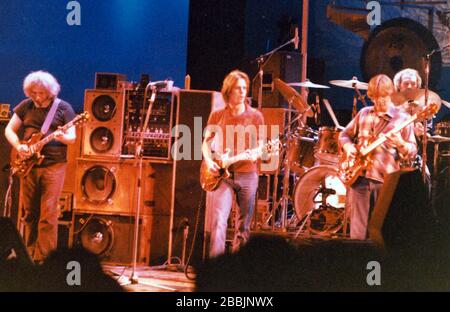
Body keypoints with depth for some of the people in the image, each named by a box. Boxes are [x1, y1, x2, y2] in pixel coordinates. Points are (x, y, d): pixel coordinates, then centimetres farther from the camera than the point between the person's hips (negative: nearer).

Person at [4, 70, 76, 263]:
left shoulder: (63, 108, -1)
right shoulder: (26, 106, 7)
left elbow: (73, 137, -2)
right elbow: (9, 130, 11)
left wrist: (62, 137, -25)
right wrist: (18, 146, -8)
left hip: (54, 165, -4)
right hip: (29, 165, 4)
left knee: (48, 214, -8)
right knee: (29, 212, 8)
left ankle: (43, 258, -5)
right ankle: (30, 254, 17)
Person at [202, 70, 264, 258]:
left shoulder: (255, 117, 4)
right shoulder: (217, 116, 7)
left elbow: (260, 145, 4)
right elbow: (206, 142, 12)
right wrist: (209, 162, -6)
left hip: (247, 174, 1)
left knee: (243, 227, 8)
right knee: (218, 222, -17)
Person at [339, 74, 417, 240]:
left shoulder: (402, 119, 2)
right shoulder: (364, 114, 13)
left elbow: (412, 151, 0)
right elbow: (344, 135, 22)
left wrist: (400, 144, -21)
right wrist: (348, 146, 1)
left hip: (385, 182, -3)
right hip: (358, 176, 3)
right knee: (358, 234, 2)